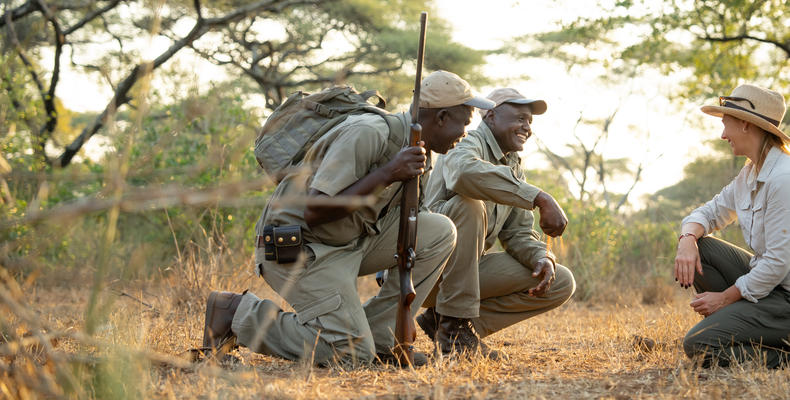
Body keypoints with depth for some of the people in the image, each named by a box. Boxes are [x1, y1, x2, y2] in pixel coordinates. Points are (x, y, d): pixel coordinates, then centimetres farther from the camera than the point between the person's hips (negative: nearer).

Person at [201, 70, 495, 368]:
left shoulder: (418, 151, 7)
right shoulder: (368, 134, -23)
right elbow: (314, 212, -27)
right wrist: (387, 174, -29)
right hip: (298, 248, -9)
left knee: (439, 231, -6)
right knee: (353, 355, -16)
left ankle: (378, 336, 0)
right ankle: (237, 311, -3)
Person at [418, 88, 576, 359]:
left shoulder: (514, 167, 16)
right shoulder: (469, 143, -11)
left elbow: (518, 234, 12)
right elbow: (465, 172, -38)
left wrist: (541, 258, -12)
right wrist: (541, 199, -40)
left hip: (472, 266, 8)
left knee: (561, 284, -2)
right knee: (468, 204, -34)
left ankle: (442, 320, -2)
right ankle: (454, 326, -25)